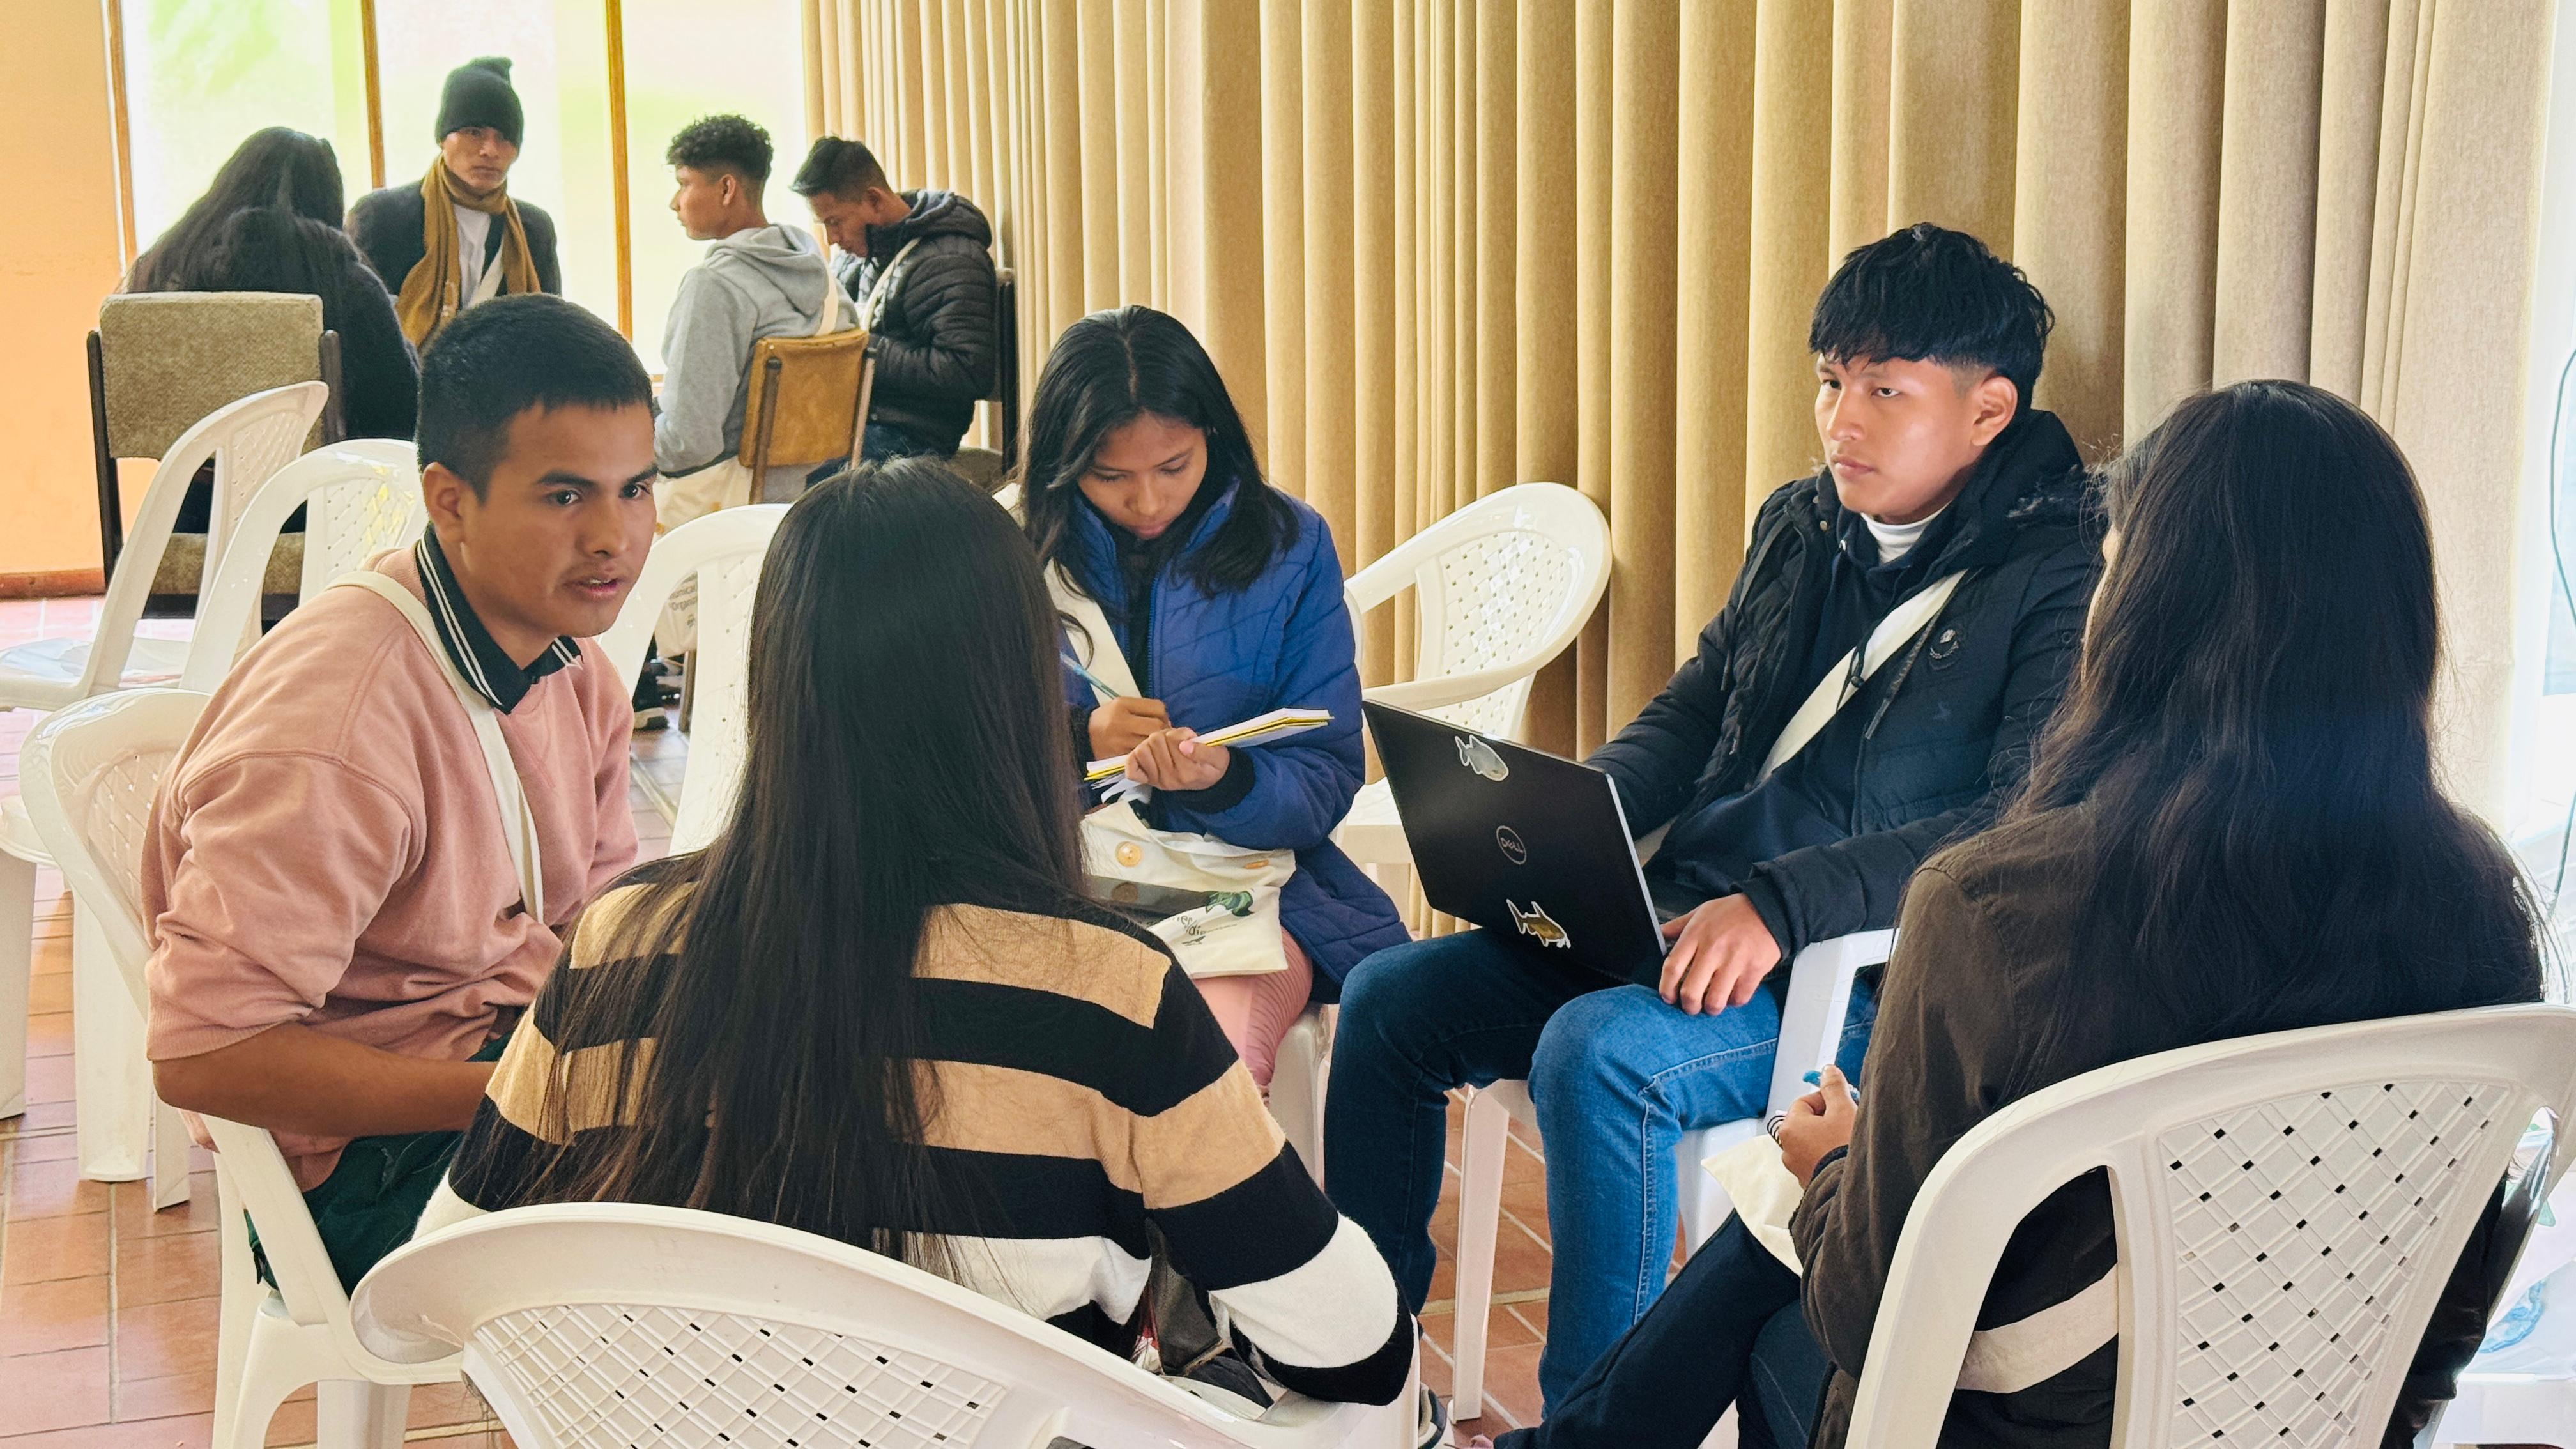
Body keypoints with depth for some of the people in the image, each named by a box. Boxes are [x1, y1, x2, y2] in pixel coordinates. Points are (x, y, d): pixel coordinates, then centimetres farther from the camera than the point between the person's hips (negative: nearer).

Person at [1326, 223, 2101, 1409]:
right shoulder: (1800, 526, 14)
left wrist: (1782, 905, -31)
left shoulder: (2056, 585, -10)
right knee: (1389, 997, -3)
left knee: (1598, 1054, -33)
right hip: (1674, 923, 8)